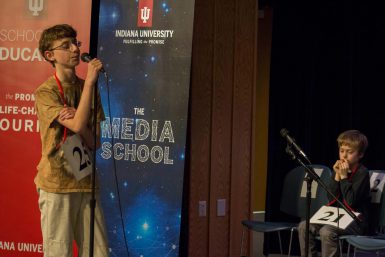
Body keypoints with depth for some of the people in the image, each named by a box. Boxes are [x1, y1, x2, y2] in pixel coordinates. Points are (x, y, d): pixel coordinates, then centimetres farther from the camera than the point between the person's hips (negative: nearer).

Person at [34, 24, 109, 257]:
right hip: (57, 185, -5)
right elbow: (78, 125, -21)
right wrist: (90, 81, -18)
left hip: (86, 183, 5)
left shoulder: (87, 88, 9)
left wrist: (77, 122, -15)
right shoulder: (45, 93, -8)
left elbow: (95, 142, 4)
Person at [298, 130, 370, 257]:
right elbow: (332, 199, 3)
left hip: (356, 222, -7)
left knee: (327, 231, -32)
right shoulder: (339, 169, 9)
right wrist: (337, 176, -7)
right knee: (304, 226, -9)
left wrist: (344, 176, -18)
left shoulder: (362, 173, -10)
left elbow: (351, 201, -19)